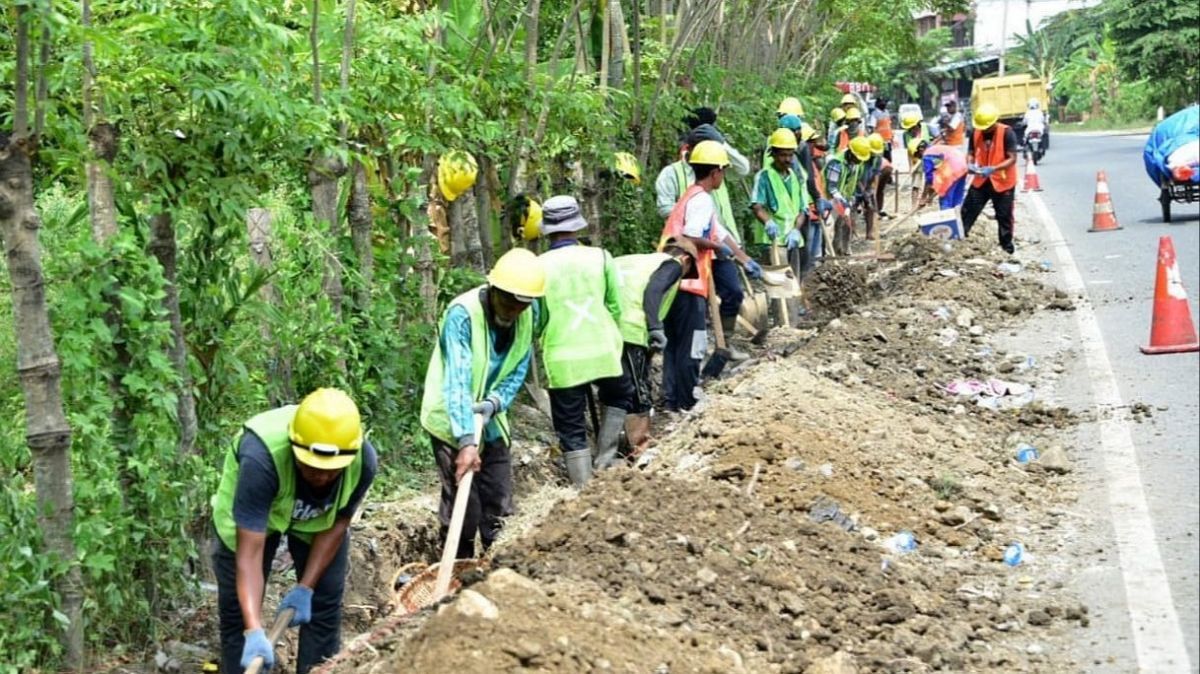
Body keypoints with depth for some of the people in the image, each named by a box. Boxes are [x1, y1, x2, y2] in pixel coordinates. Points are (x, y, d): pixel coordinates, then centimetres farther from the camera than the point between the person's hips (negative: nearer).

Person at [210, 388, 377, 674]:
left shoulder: (364, 460, -34)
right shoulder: (260, 457, -44)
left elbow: (337, 524, -14)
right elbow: (250, 553, -44)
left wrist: (305, 588, -17)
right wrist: (254, 631, -52)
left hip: (319, 519, 2)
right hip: (248, 512, -2)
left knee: (325, 602, -1)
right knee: (236, 605, -4)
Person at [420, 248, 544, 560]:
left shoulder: (529, 315, -7)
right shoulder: (462, 314, -27)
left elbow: (518, 370, -1)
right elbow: (456, 381, -33)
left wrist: (494, 402, -21)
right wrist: (466, 440, -40)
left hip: (491, 420, 6)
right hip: (452, 422, -6)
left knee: (498, 507, 12)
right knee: (462, 509, -7)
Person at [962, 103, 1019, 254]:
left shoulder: (1006, 132, -18)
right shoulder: (976, 133, -3)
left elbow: (1012, 159, -19)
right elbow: (971, 153, 8)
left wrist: (993, 169, -31)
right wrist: (970, 164, -16)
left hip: (1002, 182, -4)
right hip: (981, 180, 4)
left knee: (1004, 216, 8)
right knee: (967, 211, 5)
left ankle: (1007, 248, 21)